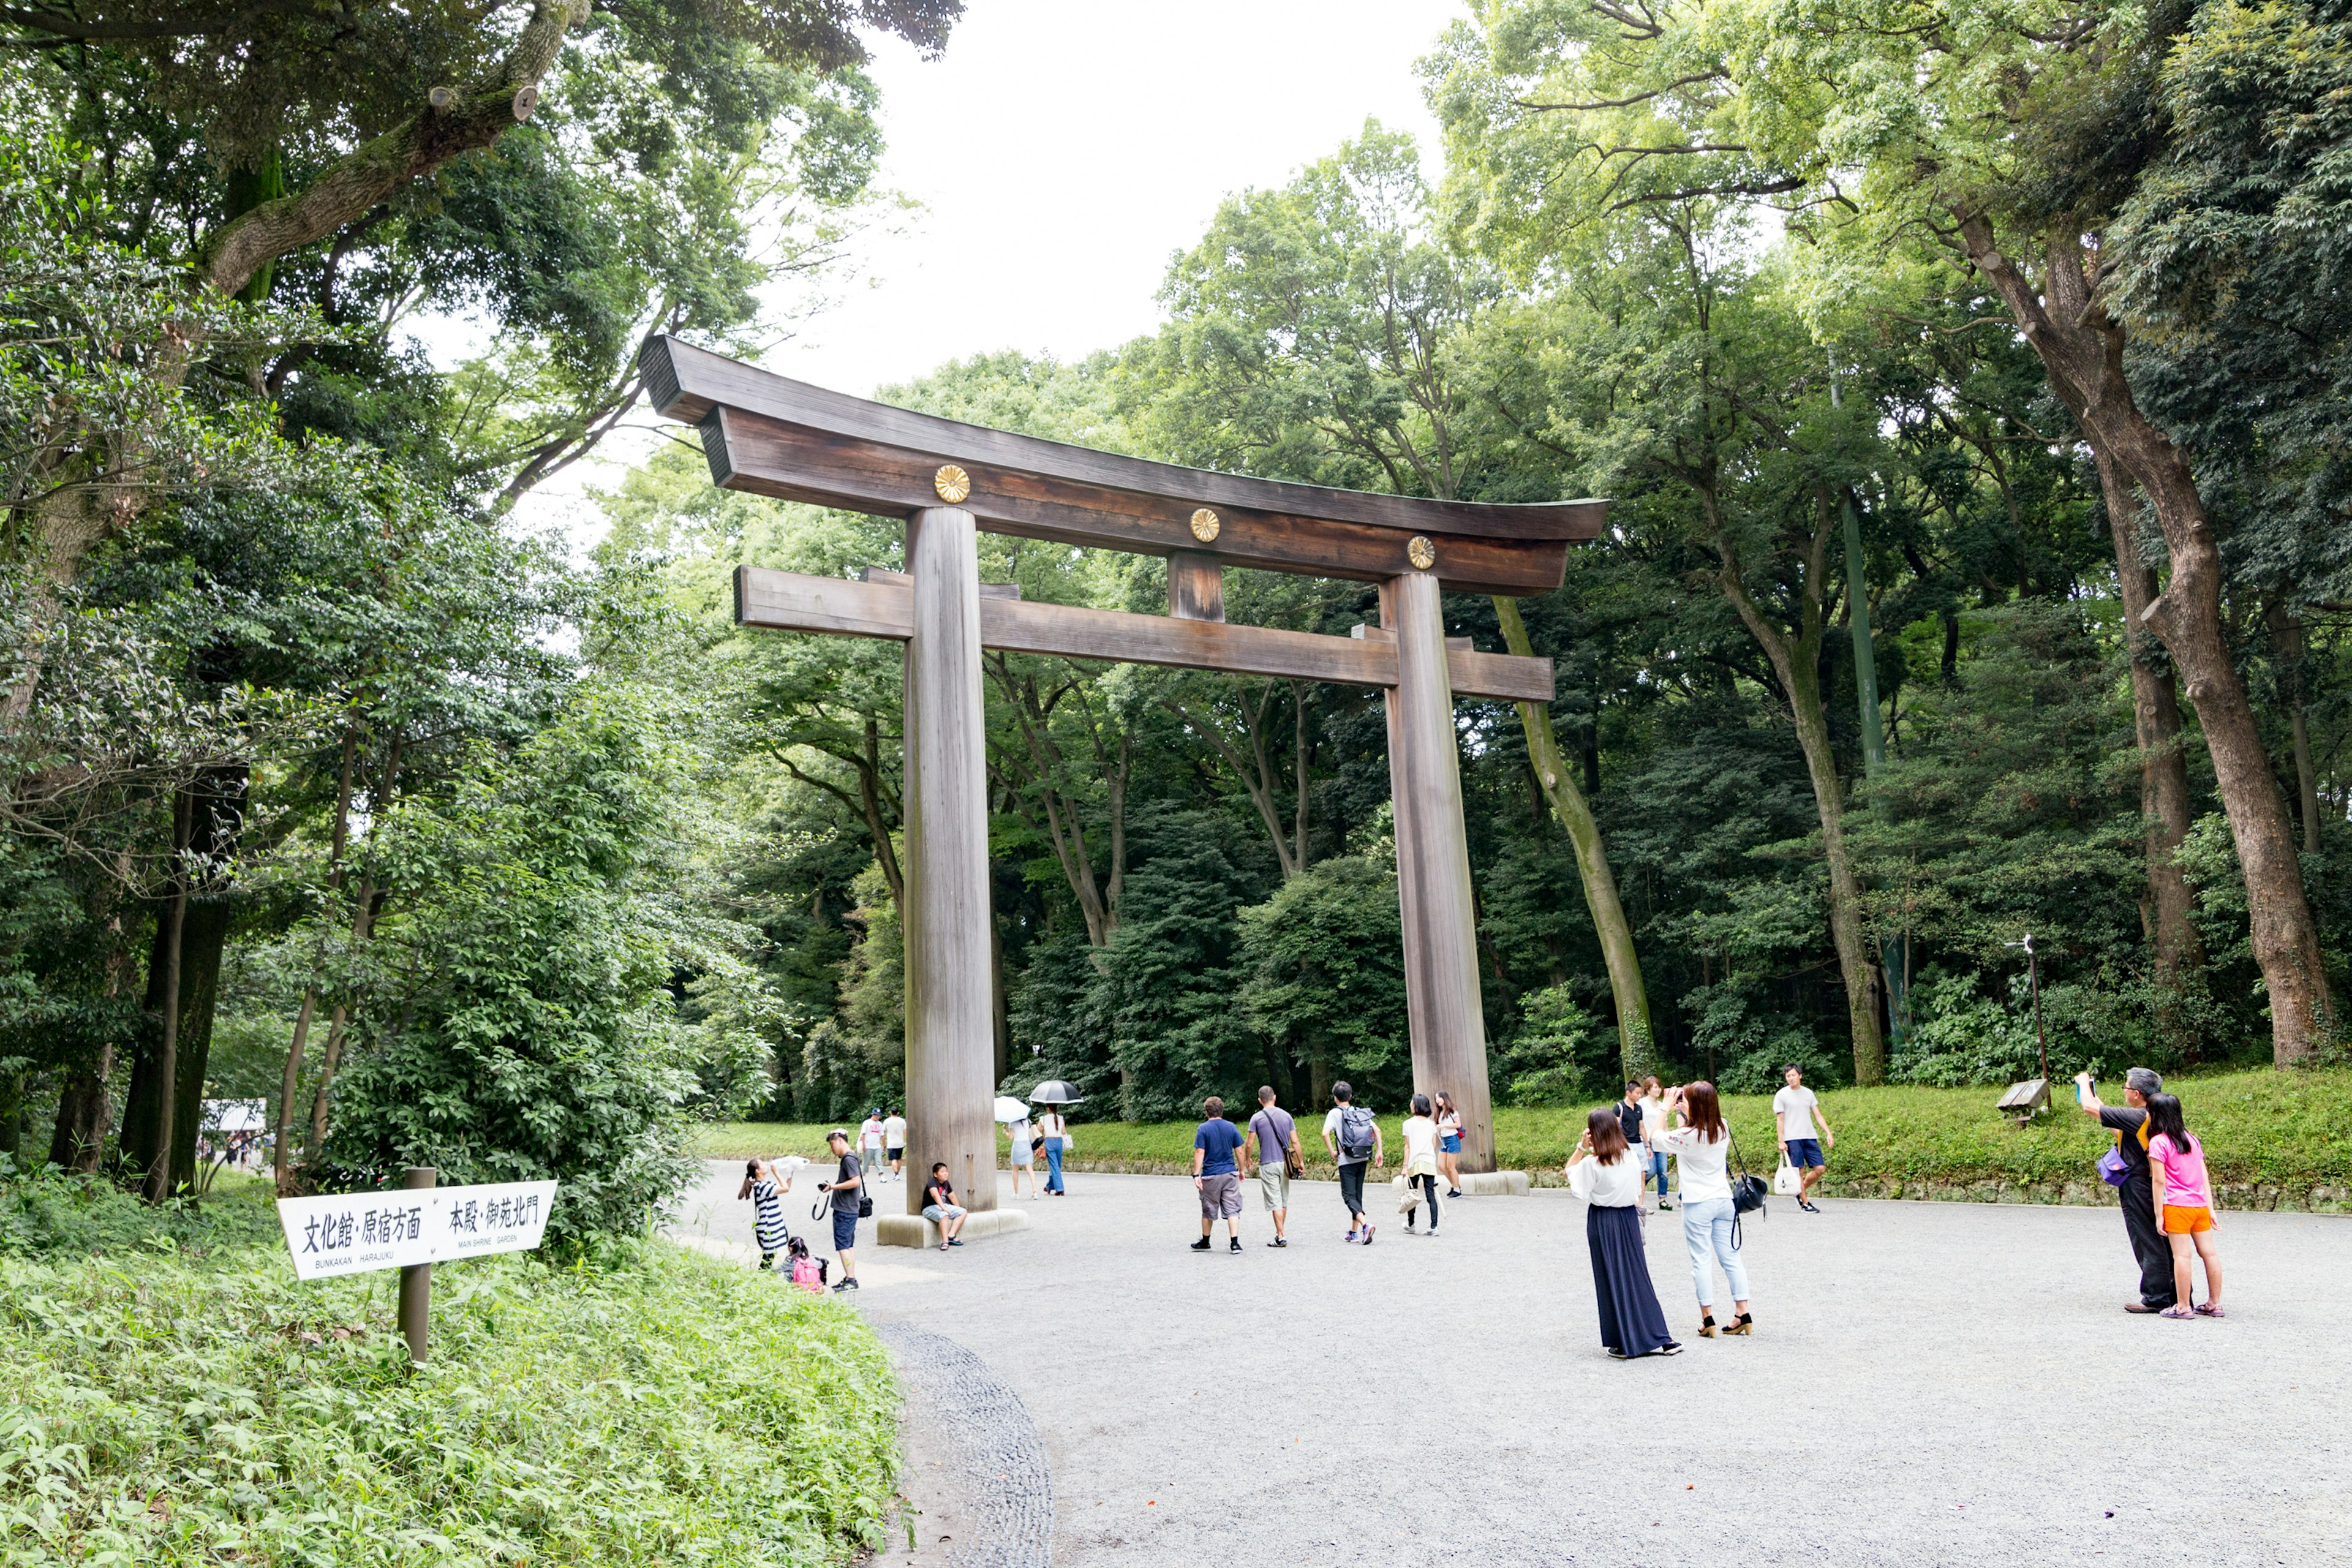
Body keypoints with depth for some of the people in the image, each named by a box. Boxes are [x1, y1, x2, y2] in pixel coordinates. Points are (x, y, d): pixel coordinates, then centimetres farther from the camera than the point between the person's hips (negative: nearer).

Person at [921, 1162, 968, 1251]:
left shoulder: (946, 1183, 9)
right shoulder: (933, 1182, -18)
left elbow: (952, 1197, 21)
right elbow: (935, 1195, -36)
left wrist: (958, 1209, 21)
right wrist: (944, 1208, -46)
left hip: (944, 1206, 9)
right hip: (930, 1208, -9)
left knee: (963, 1212, -3)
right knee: (944, 1215, -39)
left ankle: (951, 1236, -15)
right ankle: (945, 1242, -42)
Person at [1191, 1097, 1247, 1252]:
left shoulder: (1203, 1129, -7)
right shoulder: (1231, 1127, 1)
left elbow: (1200, 1153, -12)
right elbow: (1239, 1151, 4)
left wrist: (1196, 1175, -11)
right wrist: (1241, 1170, 17)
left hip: (1211, 1176, -2)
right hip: (1230, 1174, 2)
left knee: (1208, 1211, 13)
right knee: (1232, 1209, 2)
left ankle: (1205, 1242, 27)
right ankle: (1234, 1243, -8)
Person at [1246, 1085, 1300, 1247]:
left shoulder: (1257, 1118, -6)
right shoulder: (1286, 1115, 4)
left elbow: (1250, 1144, -5)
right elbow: (1295, 1142, 2)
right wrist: (1301, 1161, 10)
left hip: (1268, 1164, -4)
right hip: (1284, 1163, 4)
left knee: (1275, 1201, -3)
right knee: (1284, 1200, 16)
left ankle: (1281, 1237, -6)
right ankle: (1280, 1233, 25)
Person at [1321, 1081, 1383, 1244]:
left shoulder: (1335, 1113, -6)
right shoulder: (1360, 1112, 9)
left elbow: (1325, 1133, -20)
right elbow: (1377, 1130, 4)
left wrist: (1332, 1152, -9)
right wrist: (1379, 1151, 8)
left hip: (1347, 1161, -6)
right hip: (1363, 1159, 6)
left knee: (1349, 1196, -4)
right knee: (1357, 1195, 15)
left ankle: (1365, 1224, -26)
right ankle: (1354, 1232, 20)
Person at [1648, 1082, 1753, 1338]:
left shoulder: (1688, 1136, -19)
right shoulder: (1723, 1129, 0)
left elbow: (1655, 1138, -6)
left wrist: (1666, 1108, -2)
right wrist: (1682, 1109, 12)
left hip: (1698, 1204, -6)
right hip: (1723, 1200, 6)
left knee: (1701, 1260, 2)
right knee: (1731, 1257, 10)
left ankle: (1707, 1318, 4)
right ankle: (1743, 1315, 12)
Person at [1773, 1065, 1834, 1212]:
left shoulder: (1808, 1093, 12)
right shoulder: (1782, 1095, 0)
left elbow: (1818, 1115, 12)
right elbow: (1780, 1119, 0)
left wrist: (1829, 1133, 2)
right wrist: (1781, 1142, -6)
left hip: (1810, 1138, 4)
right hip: (1792, 1139, -4)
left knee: (1820, 1168, -1)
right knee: (1799, 1170, -5)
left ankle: (1801, 1192, 19)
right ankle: (1805, 1203, 5)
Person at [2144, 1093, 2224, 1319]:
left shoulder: (2158, 1142, -9)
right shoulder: (2191, 1138, 12)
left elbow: (2159, 1180, -11)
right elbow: (2204, 1176, 12)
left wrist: (2159, 1214, -7)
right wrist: (2210, 1207, 15)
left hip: (2177, 1206, -7)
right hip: (2200, 1205, 7)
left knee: (2181, 1255, -4)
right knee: (2209, 1252, 10)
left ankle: (2183, 1307, -1)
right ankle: (2214, 1304, 17)